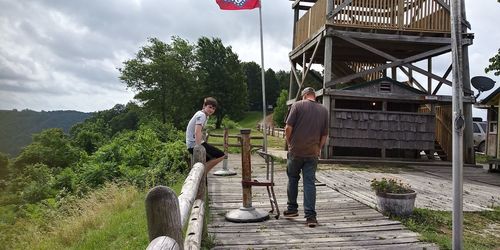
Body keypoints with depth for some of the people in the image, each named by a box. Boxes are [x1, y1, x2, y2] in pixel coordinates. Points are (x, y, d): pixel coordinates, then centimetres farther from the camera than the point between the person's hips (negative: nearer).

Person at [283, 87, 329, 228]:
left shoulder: (297, 105, -4)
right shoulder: (324, 110, 8)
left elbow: (288, 128, -9)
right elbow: (325, 134, 10)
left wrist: (289, 143, 5)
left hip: (296, 151, -2)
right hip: (313, 153, 2)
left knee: (293, 179, 15)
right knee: (310, 182, 4)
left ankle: (292, 208, 26)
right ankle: (310, 216, 1)